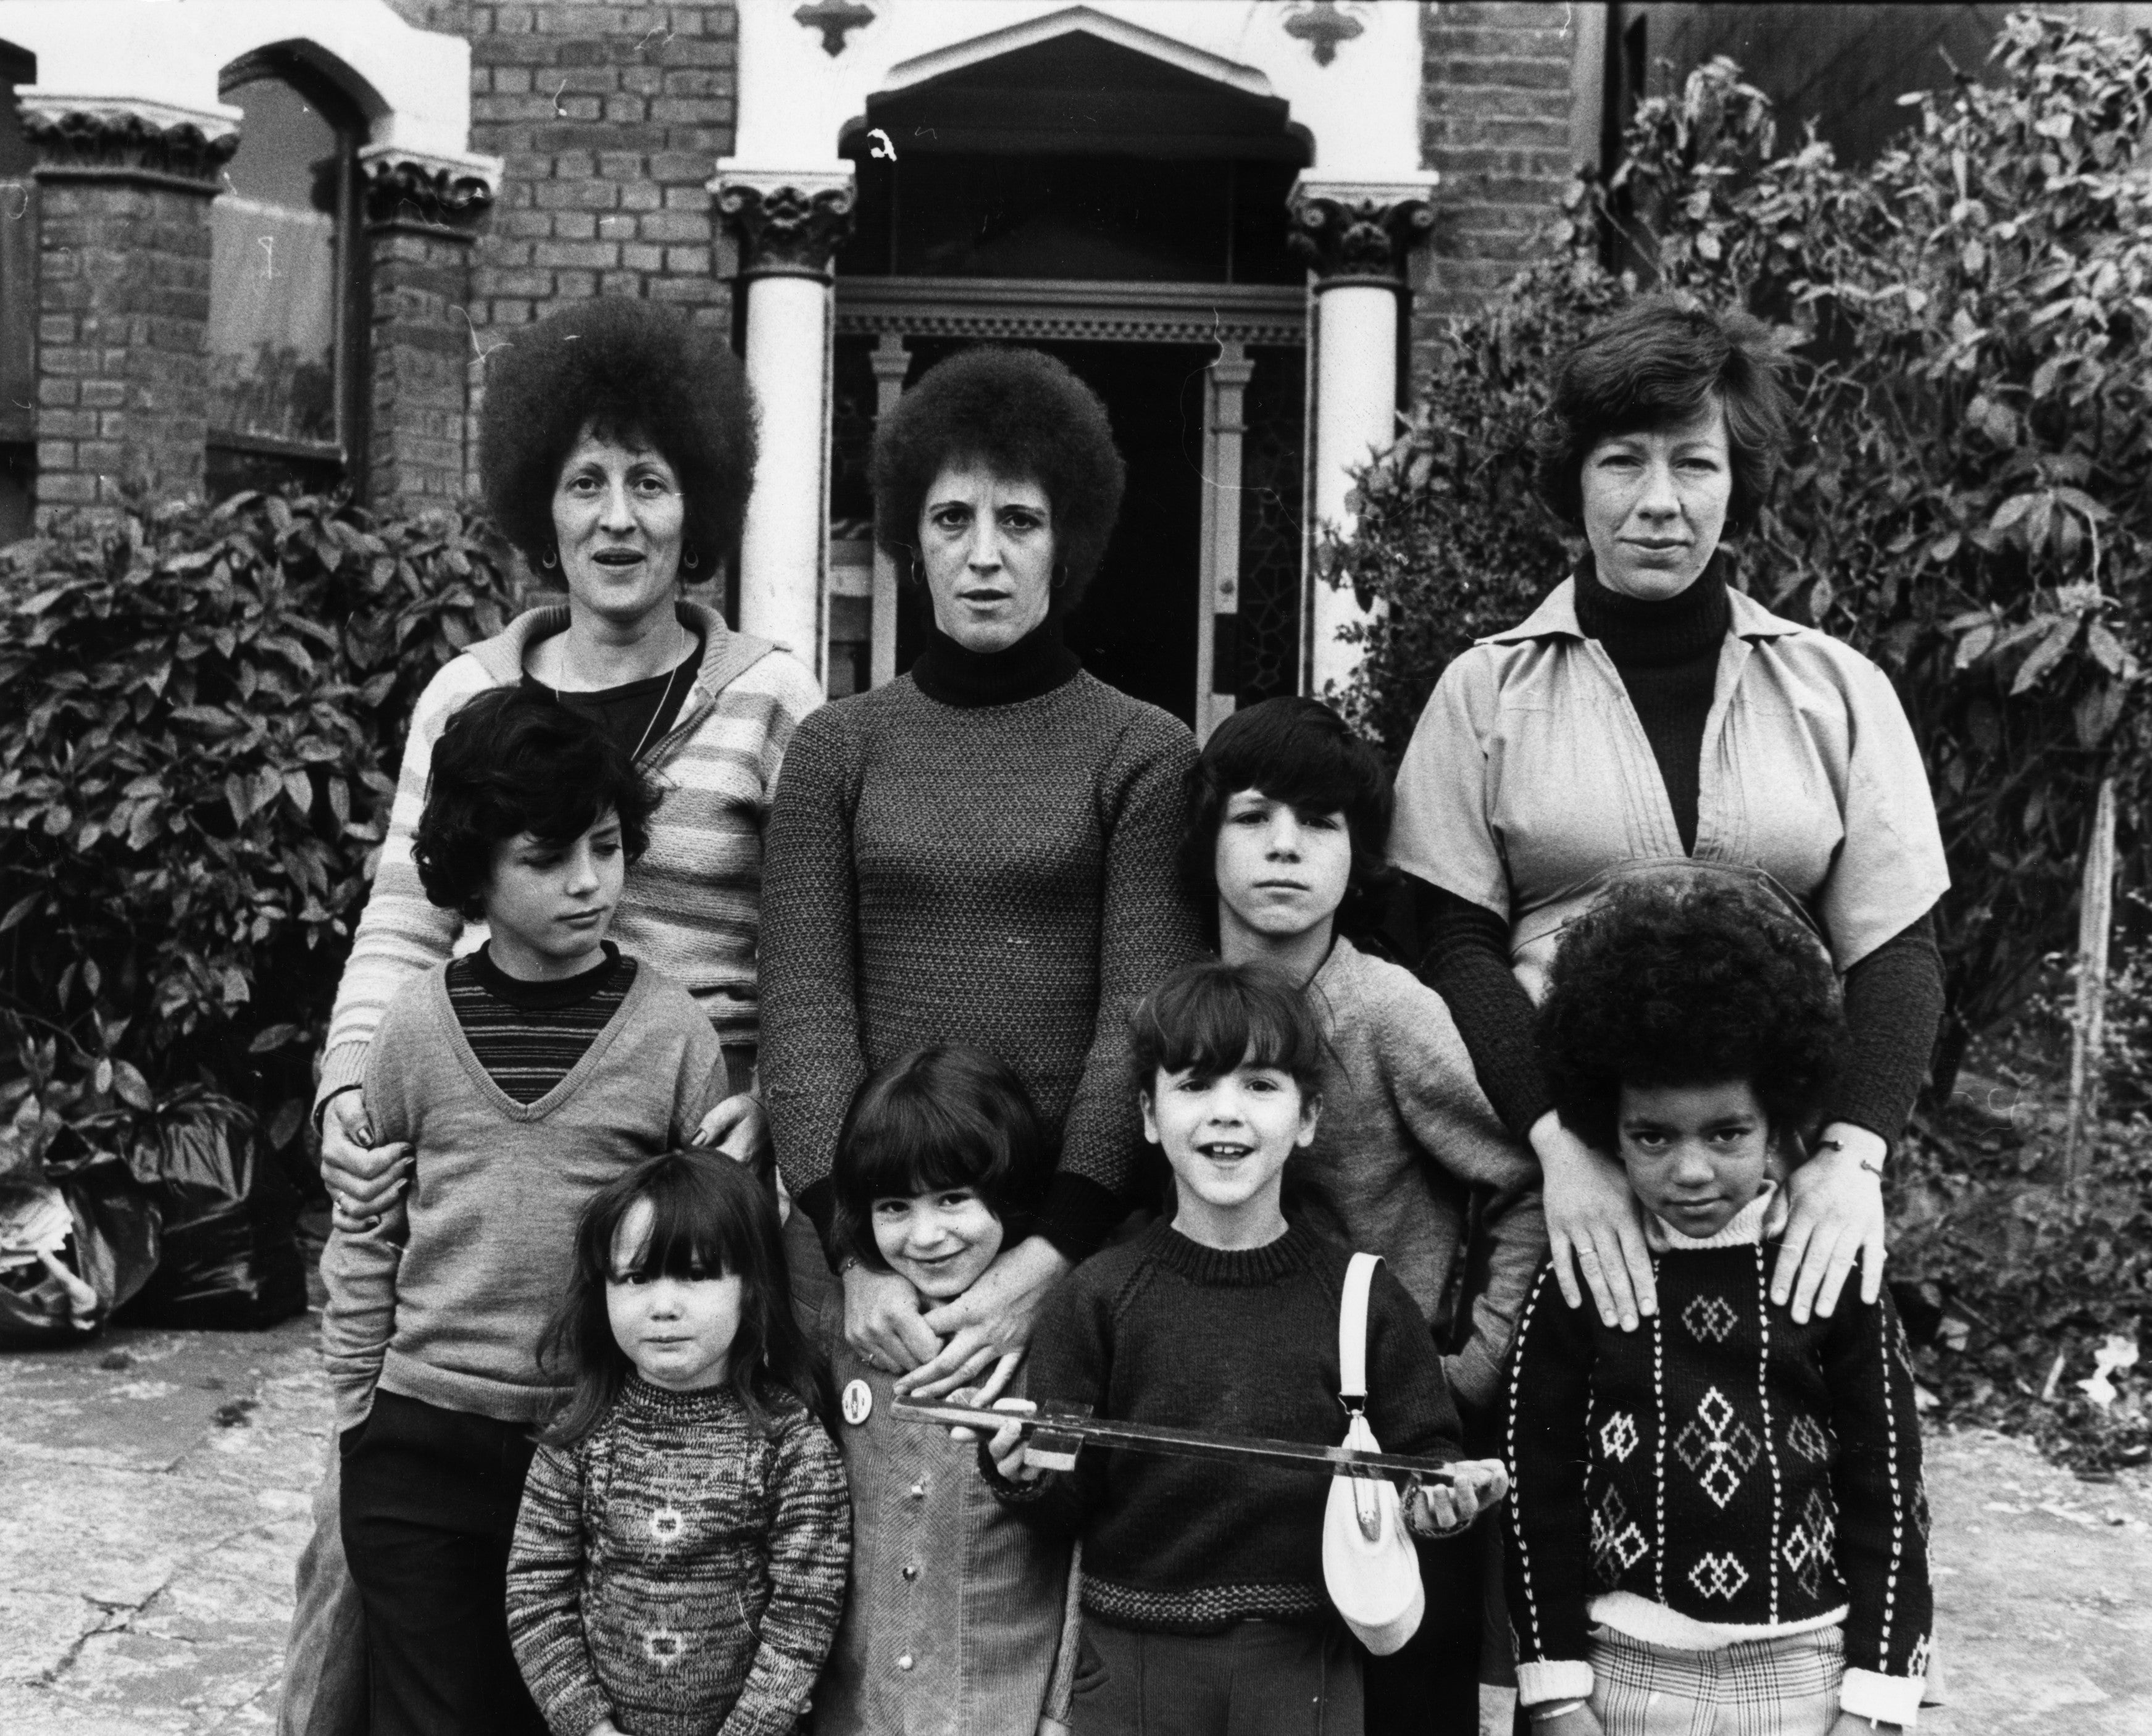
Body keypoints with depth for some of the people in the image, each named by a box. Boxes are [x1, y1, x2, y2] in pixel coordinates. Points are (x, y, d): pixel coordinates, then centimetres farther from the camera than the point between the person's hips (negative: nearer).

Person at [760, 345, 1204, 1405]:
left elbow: (1143, 1024, -7)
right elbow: (805, 1013, -1)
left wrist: (1048, 1260, -18)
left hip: (1079, 1230, -1)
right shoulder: (835, 750, 7)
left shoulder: (1145, 755, 1)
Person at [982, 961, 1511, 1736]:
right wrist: (1033, 1479, -20)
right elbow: (1071, 1506, 0)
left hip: (1305, 1666, 0)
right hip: (1133, 1661, 0)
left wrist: (1438, 1495, -16)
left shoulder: (1365, 1297, -1)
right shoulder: (1098, 1298, -2)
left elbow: (1422, 1454, 4)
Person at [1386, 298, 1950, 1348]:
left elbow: (1897, 952, 4)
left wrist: (1852, 1153, -12)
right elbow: (1453, 945, 0)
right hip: (1539, 1159, -1)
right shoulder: (1488, 692, 5)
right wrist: (1557, 1139, -14)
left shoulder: (1838, 693, 8)